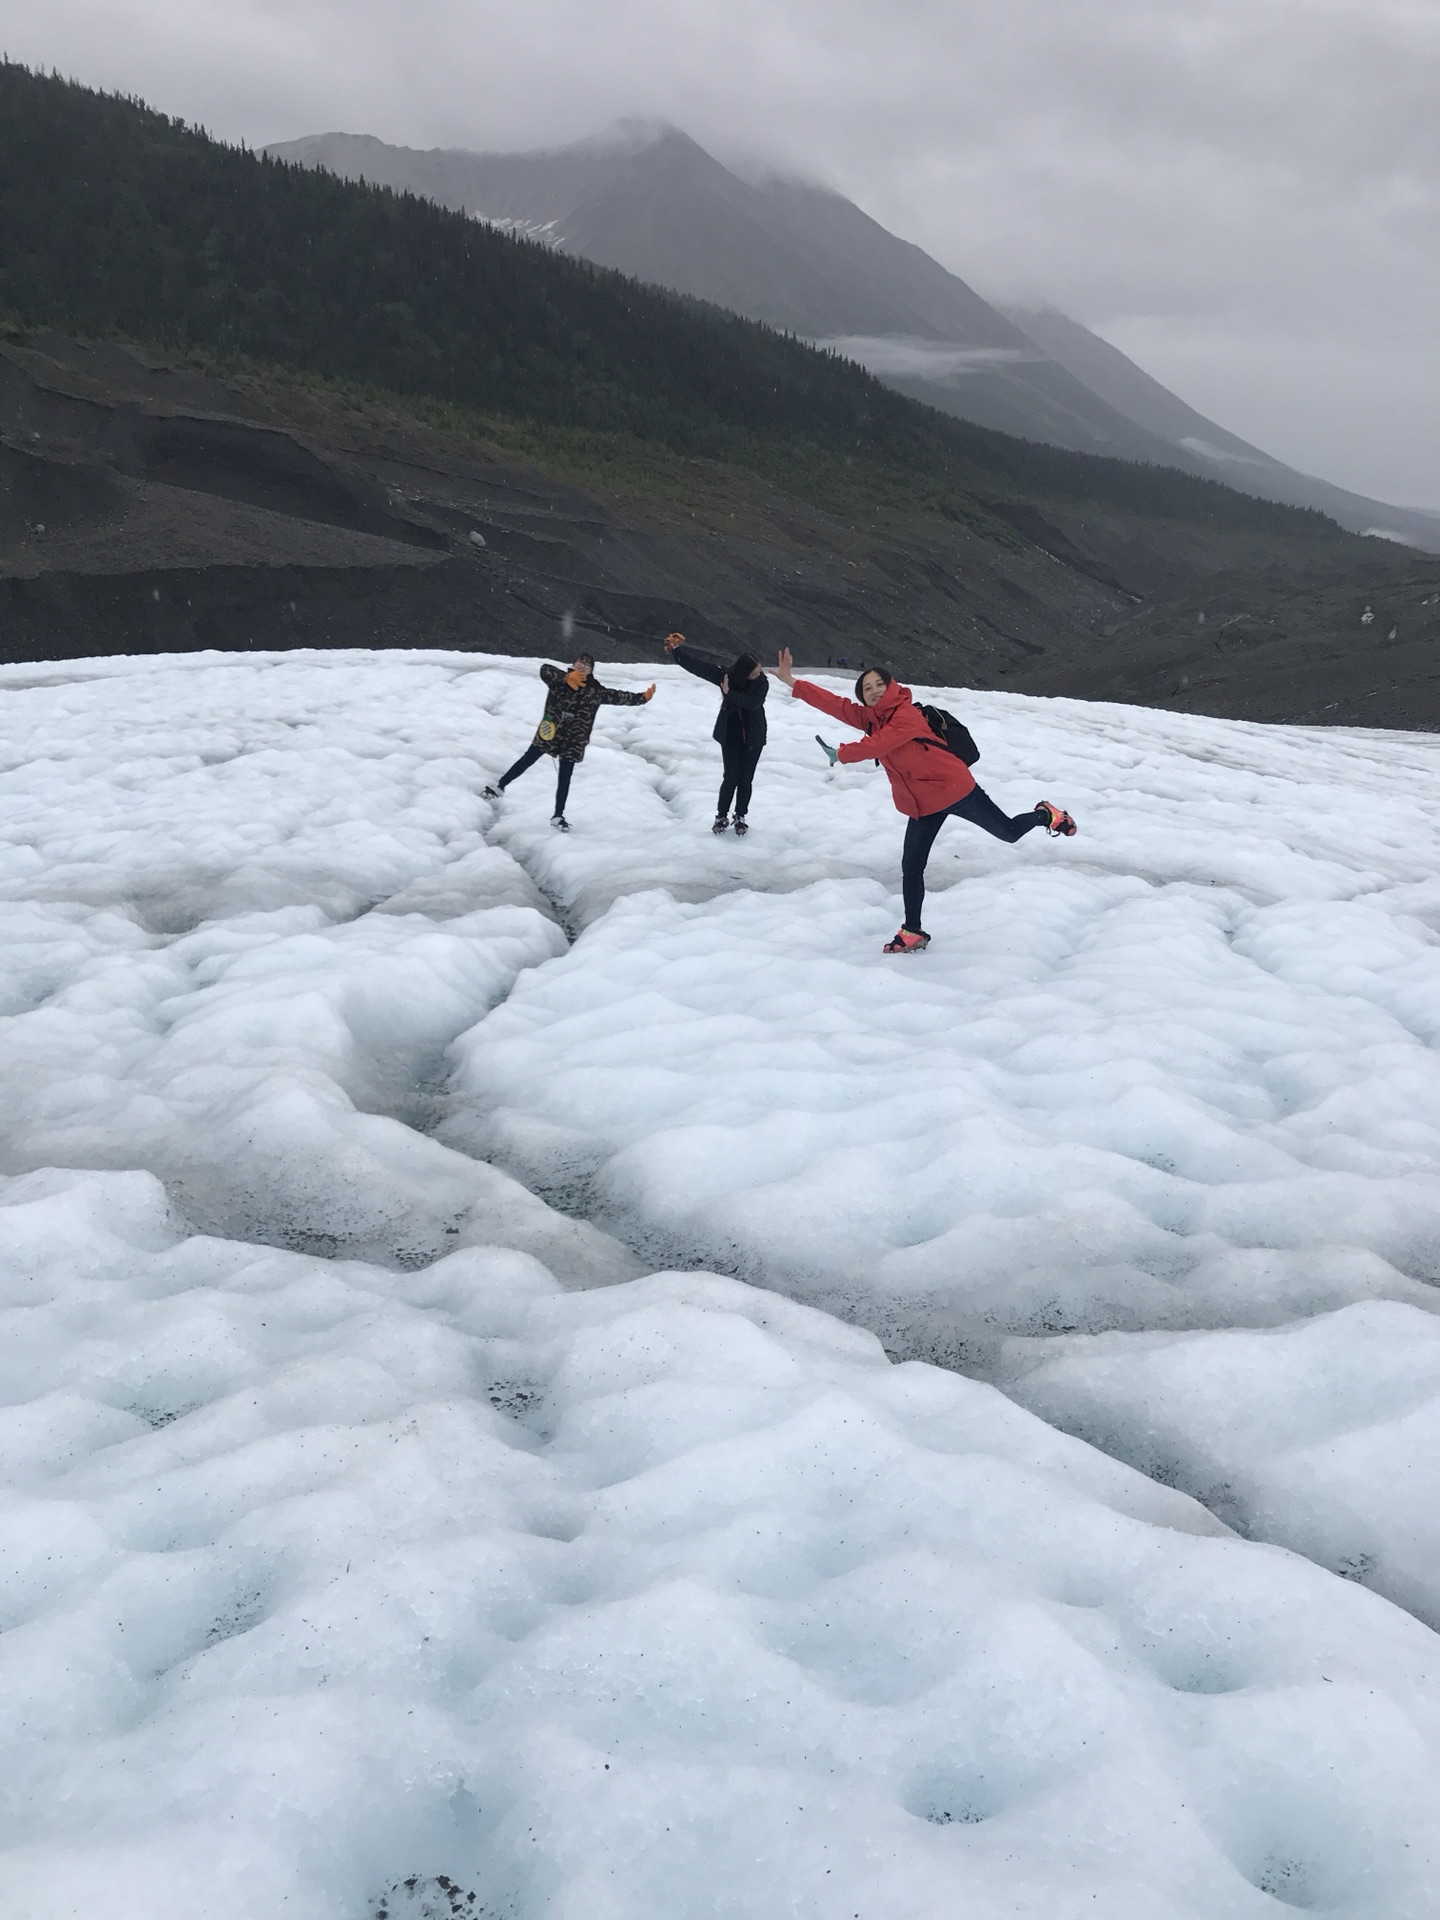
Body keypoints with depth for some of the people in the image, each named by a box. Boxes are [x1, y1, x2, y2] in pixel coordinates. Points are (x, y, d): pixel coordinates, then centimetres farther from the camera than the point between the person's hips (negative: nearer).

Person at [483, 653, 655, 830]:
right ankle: (500, 786, 30)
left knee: (564, 778, 4)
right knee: (527, 760, 12)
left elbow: (618, 697, -1)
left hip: (574, 741, 0)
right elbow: (545, 670, -28)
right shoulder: (561, 679, -8)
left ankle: (558, 816, 15)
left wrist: (643, 697, -9)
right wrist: (566, 677, -45)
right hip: (548, 733, 0)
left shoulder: (595, 691, -3)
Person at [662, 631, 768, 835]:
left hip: (753, 738, 0)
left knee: (746, 779, 4)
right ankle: (721, 817, 9)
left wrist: (729, 693, -30)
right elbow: (698, 665, -10)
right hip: (731, 736, 0)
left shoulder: (762, 683, -13)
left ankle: (740, 818, 18)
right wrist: (676, 650, -16)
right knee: (730, 778, -5)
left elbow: (753, 702, -29)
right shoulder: (725, 675, -10)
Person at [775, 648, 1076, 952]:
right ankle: (913, 933, 14)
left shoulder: (906, 715, -21)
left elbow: (877, 745, -31)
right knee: (911, 867, 4)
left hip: (954, 788, -7)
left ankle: (1047, 815, 38)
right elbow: (834, 704, -4)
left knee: (1008, 831, 7)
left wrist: (840, 753, -21)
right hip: (922, 805, 7)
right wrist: (790, 681, -11)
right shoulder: (868, 717, 2)